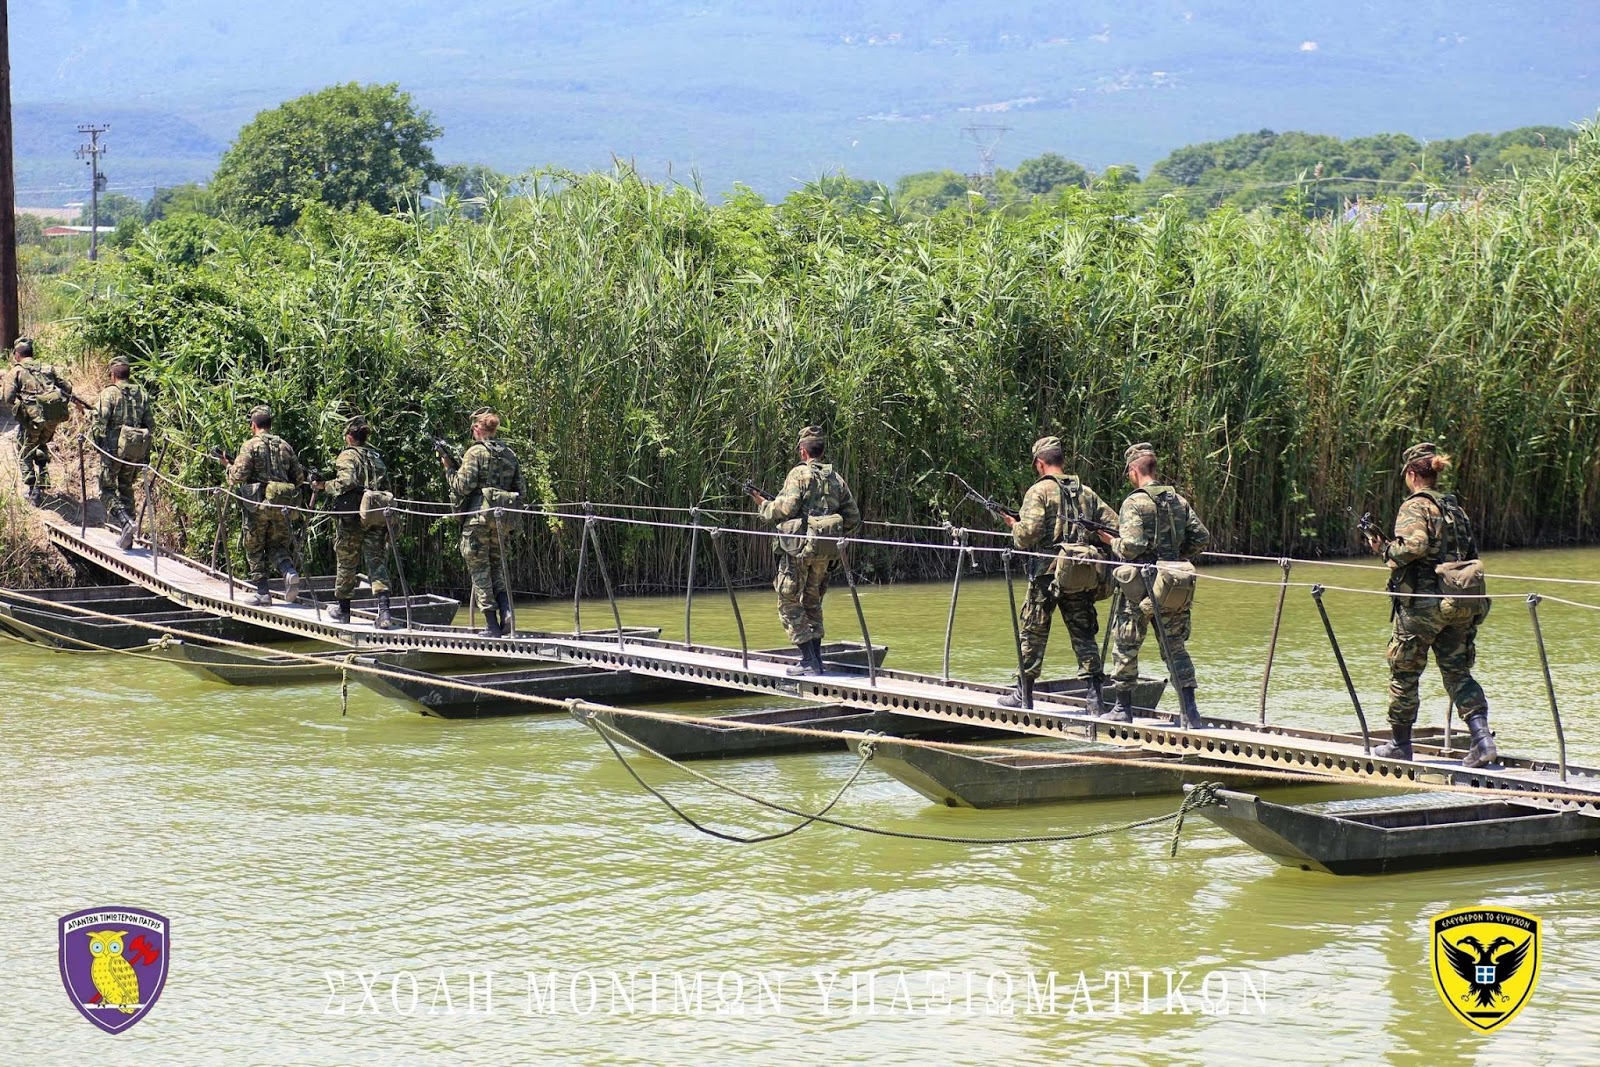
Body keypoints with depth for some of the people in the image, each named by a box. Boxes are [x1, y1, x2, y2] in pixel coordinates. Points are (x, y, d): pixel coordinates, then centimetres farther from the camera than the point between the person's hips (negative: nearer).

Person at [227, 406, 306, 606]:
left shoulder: (251, 445, -7)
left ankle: (262, 593, 6)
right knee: (277, 545, 14)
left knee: (255, 549, 7)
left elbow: (239, 474, -15)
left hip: (257, 504, -4)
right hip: (281, 506, 4)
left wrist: (230, 473, 6)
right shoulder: (285, 446, 9)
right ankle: (290, 573, -14)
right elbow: (299, 476, 11)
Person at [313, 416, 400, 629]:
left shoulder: (348, 456, -4)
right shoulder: (377, 457, 16)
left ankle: (343, 608, 24)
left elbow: (346, 481, -21)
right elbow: (386, 488, 15)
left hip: (353, 517, -5)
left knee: (346, 562, 11)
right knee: (377, 563, -2)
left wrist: (324, 486, -8)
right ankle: (384, 610, -17)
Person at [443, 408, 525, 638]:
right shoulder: (510, 455, 11)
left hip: (477, 517, -6)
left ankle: (492, 625, -2)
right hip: (501, 520, 6)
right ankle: (506, 614, -5)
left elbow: (463, 486, -13)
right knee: (497, 567, 15)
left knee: (479, 569, 1)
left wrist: (449, 468, 2)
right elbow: (521, 490, 11)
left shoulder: (476, 452, -7)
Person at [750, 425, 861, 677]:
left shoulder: (799, 474, -7)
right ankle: (817, 660, 16)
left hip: (799, 546, -6)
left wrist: (763, 504, 3)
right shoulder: (836, 478, 12)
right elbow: (853, 517, 11)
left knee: (789, 604, 1)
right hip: (825, 551, 6)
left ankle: (809, 661, -6)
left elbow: (786, 509, -15)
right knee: (812, 602, 19)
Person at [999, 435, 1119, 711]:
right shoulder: (1086, 492, 11)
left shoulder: (1039, 490, -6)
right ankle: (1095, 693, -1)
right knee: (1083, 633, 7)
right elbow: (1114, 526, 10)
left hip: (1047, 573, -4)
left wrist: (1015, 527, 4)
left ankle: (1023, 692, 13)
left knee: (1034, 633, 6)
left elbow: (1029, 531, -17)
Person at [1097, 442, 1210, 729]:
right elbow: (1202, 538, 8)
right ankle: (1190, 712, -2)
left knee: (1125, 646, 9)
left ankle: (1123, 707, 17)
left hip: (1140, 586, -5)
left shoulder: (1135, 503, -12)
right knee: (1175, 647, 8)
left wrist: (1113, 543, -1)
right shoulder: (1178, 500, 8)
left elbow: (1132, 546, -21)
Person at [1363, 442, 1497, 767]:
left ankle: (1400, 744, 16)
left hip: (1422, 602, -7)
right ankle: (1482, 737, -11)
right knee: (1458, 672, 7)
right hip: (1460, 602, 7)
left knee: (1404, 672, 7)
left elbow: (1416, 544, -26)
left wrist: (1386, 551, -9)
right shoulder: (1456, 508, 15)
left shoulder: (1415, 506, -8)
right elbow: (1471, 554, 16)